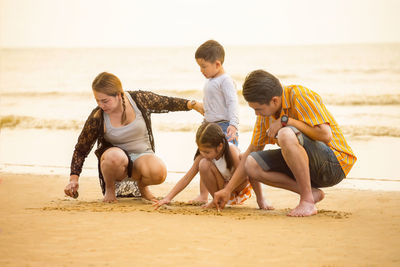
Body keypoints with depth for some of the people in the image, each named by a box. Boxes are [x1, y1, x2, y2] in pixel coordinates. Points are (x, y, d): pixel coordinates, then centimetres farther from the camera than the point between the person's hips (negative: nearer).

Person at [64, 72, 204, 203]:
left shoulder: (140, 100, -13)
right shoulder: (97, 118, -15)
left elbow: (169, 103, 4)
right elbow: (81, 149, -5)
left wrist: (193, 104, -5)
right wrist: (74, 179, -12)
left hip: (142, 155, 1)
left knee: (159, 172, -34)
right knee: (114, 156, -39)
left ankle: (142, 185, 4)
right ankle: (109, 189, -6)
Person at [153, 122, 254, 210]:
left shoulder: (231, 151, -27)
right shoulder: (202, 157, -16)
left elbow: (242, 176, -28)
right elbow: (187, 177, -16)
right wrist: (168, 198, -23)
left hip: (239, 188, -3)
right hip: (221, 186, 3)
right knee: (203, 164, -26)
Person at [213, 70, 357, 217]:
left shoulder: (300, 95, -19)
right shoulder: (265, 113, 4)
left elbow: (326, 135, -28)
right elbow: (252, 150, 13)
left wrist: (285, 121, -23)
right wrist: (227, 190, 9)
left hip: (334, 164, -8)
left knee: (286, 134, -33)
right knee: (252, 164, -8)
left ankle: (307, 201, -25)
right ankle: (312, 193, -6)